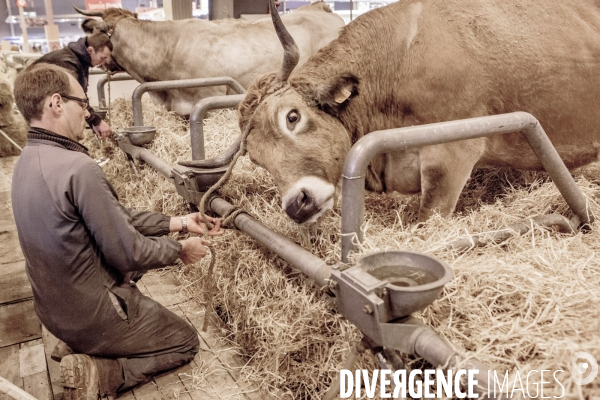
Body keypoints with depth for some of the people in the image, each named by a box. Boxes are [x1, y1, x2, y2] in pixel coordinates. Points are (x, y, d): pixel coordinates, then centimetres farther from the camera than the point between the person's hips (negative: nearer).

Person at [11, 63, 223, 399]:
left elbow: (116, 216, 4)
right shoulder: (78, 168, -30)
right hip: (95, 317, -8)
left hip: (55, 310, 8)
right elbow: (129, 254, -23)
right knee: (186, 342, 15)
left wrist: (177, 222, 6)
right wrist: (180, 249, -5)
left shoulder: (29, 160, 0)